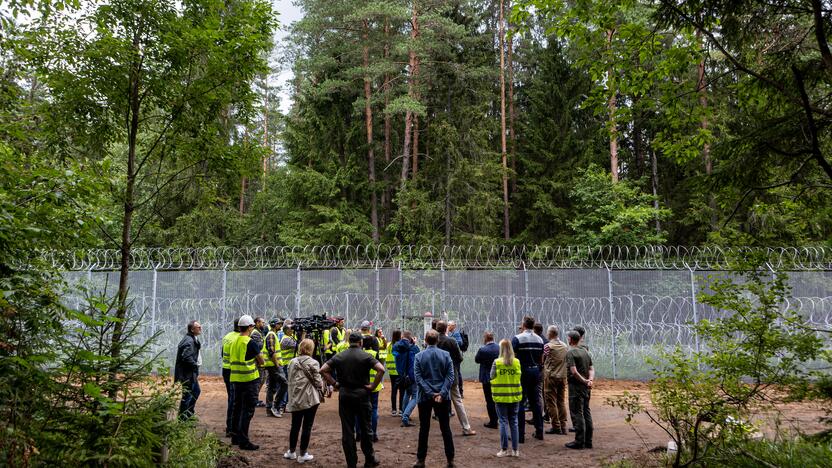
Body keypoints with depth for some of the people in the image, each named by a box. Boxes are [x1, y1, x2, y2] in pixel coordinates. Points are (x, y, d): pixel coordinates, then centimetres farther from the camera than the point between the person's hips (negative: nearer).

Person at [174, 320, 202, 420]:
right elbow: (187, 357, -28)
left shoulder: (193, 339, 12)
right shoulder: (189, 341, -21)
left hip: (191, 373, 11)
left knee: (196, 391, 22)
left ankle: (189, 414, 33)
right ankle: (182, 418, 10)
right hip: (187, 373, -11)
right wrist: (195, 366, -18)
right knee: (187, 395, -1)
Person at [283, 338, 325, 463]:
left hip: (295, 399, 5)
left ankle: (291, 452, 25)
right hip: (310, 399, -5)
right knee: (307, 426, 4)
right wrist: (321, 387, 12)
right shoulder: (313, 363, -10)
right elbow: (318, 382, -8)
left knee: (295, 425, 16)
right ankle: (302, 454, 9)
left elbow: (290, 380, 11)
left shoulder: (292, 362, 4)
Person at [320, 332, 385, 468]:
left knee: (347, 430, 7)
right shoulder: (365, 356, -5)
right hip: (362, 394, -2)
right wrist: (373, 386, -9)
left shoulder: (339, 356, 3)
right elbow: (381, 369, -18)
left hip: (344, 394, 2)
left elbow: (323, 370, -3)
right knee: (365, 428, 11)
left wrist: (334, 384, 1)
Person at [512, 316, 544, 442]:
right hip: (535, 372, 5)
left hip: (523, 372, -5)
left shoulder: (517, 338, -11)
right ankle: (539, 432, 19)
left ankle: (520, 434, 1)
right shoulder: (539, 339, 7)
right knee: (535, 402, 14)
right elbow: (541, 360, 11)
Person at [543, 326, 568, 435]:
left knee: (551, 402, 0)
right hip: (563, 376, 6)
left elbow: (541, 361, -4)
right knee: (561, 402, 12)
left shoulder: (547, 346, -11)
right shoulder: (565, 346, 7)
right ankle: (563, 426, 13)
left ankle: (556, 427, 1)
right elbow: (567, 361, 14)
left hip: (551, 376, -6)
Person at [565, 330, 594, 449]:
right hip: (586, 387, 8)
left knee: (577, 413, -3)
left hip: (576, 386, -8)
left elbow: (574, 371, -21)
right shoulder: (585, 352, 13)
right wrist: (590, 380, -7)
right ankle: (588, 441, 17)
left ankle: (579, 441, -2)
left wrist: (584, 381, -13)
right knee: (586, 412, 12)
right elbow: (591, 369, 8)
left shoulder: (570, 353, -12)